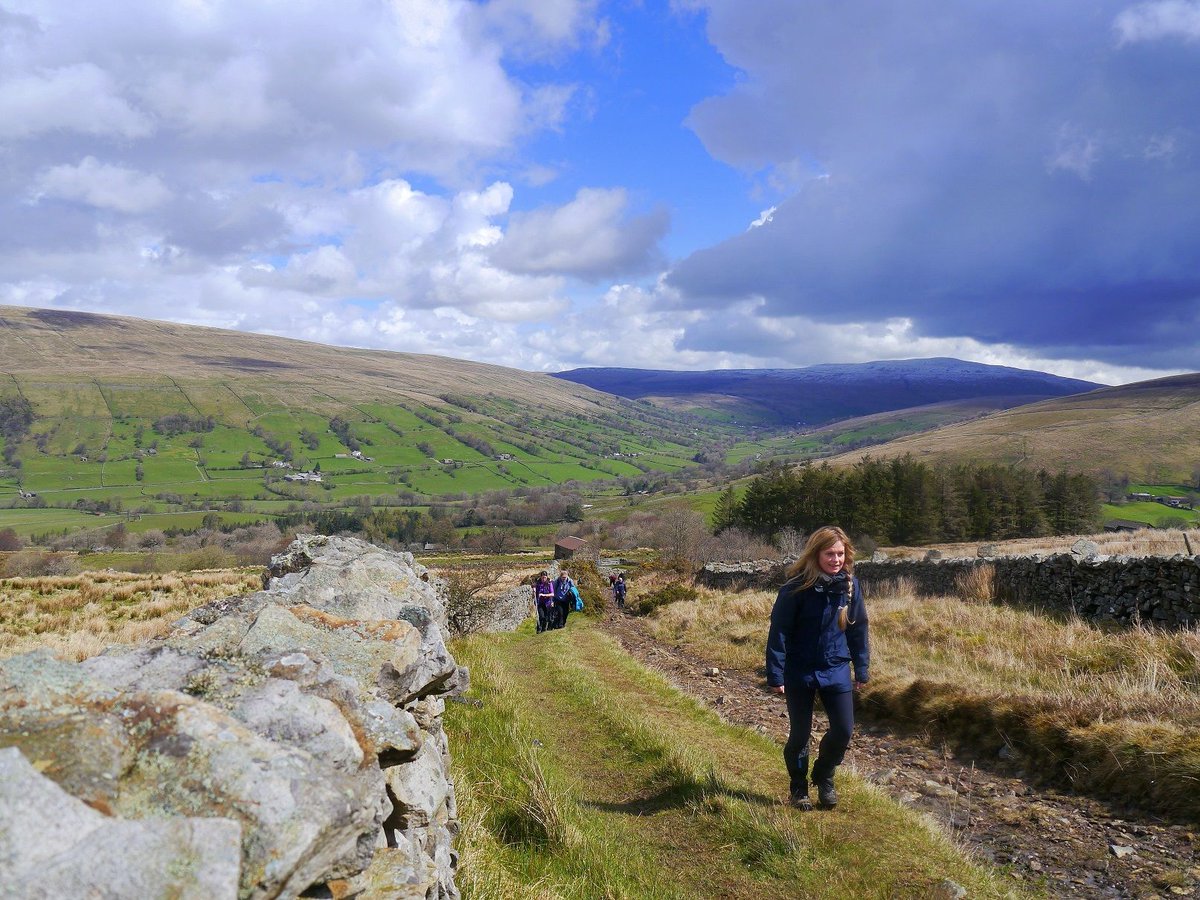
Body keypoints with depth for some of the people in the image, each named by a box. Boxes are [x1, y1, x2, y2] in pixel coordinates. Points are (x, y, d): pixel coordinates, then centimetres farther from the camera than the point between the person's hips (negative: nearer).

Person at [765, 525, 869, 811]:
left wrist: (862, 669, 9)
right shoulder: (797, 587, -17)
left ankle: (824, 778, 32)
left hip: (837, 671, 4)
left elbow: (858, 629, 7)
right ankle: (799, 787, 32)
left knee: (843, 730, 4)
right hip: (800, 672, -3)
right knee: (800, 734, 8)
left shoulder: (850, 585, -4)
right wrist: (775, 675, -13)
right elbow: (778, 631, -13)